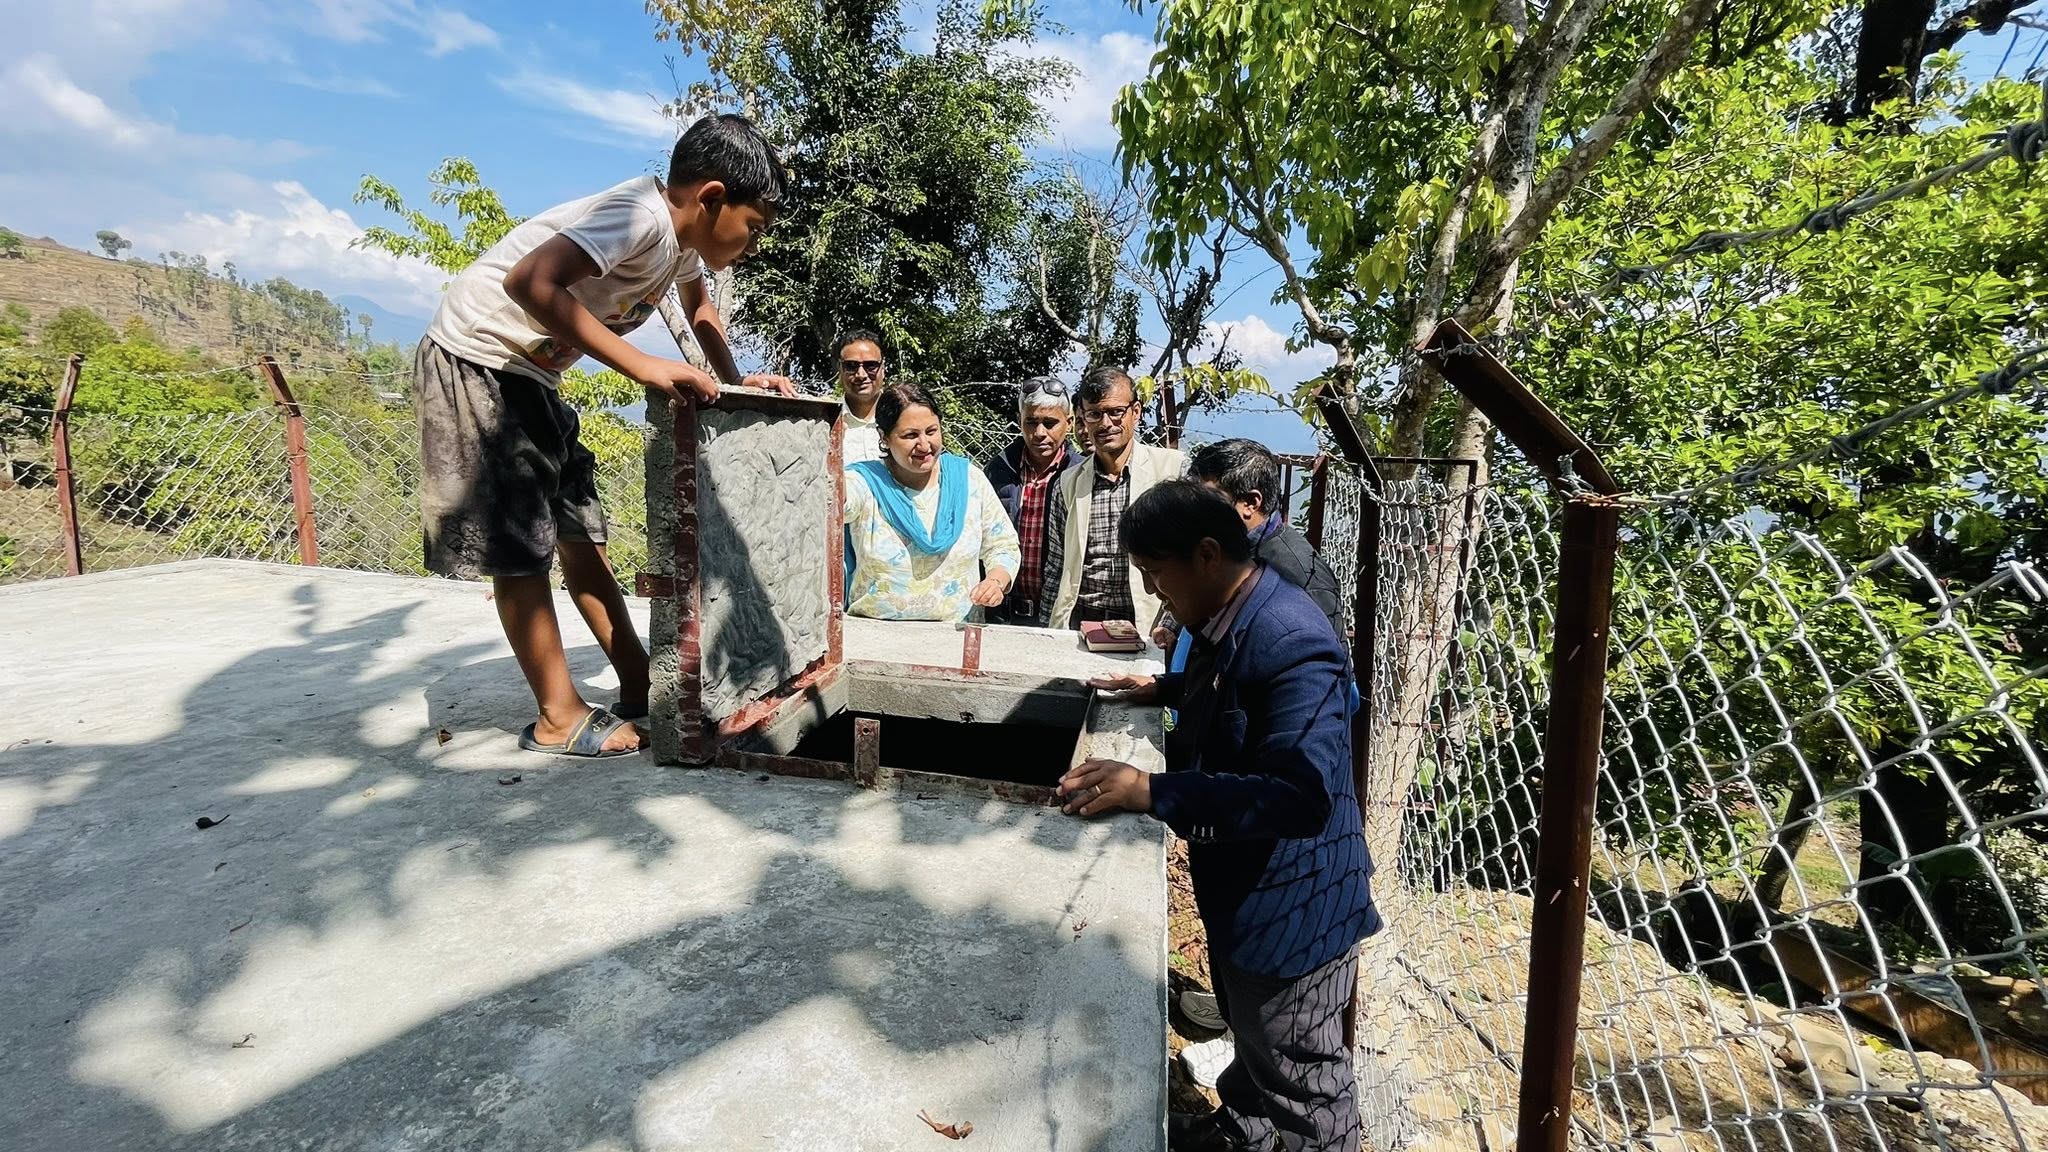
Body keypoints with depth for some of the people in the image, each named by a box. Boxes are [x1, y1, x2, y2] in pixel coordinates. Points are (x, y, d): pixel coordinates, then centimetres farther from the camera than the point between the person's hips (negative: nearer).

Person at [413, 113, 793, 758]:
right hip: (475, 361, -9)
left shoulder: (683, 237, 3)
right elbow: (530, 281, -39)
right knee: (518, 545, -7)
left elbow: (699, 305, 22)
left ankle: (638, 685, 15)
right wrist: (645, 367, -39)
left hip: (530, 374, 9)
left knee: (578, 529, 8)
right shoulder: (641, 215, -26)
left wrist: (735, 383, 8)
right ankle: (559, 718, 1)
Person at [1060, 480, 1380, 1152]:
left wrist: (1151, 792, -41)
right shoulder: (1235, 617, -1)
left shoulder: (1289, 643, -31)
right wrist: (1167, 688, 6)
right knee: (1252, 1037, 32)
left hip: (1293, 900, -9)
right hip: (1245, 884, 9)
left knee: (1303, 1080, 16)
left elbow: (1301, 793, -39)